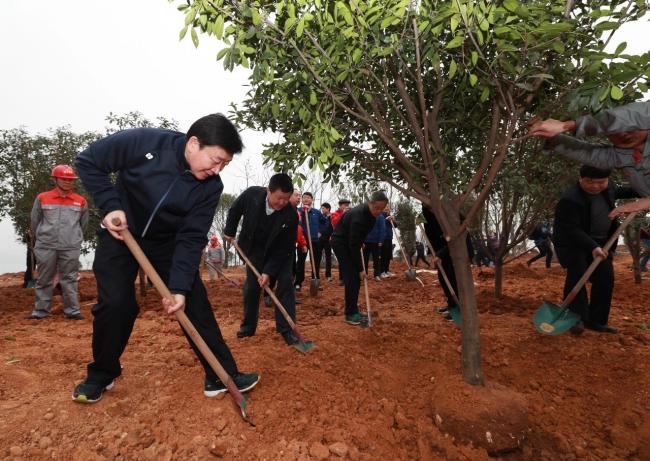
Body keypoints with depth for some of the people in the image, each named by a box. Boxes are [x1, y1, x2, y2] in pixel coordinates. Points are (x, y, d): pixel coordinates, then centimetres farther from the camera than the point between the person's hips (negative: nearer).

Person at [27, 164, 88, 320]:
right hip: (46, 247, 0)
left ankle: (72, 310, 8)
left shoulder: (81, 201, 3)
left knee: (70, 279, 4)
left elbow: (83, 224, 14)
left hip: (71, 248, 0)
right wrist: (41, 239, 18)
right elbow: (34, 222, 12)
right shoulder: (42, 198, 2)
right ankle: (41, 311, 19)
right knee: (44, 280, 8)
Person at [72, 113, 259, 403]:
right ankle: (101, 374, 21)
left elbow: (191, 239, -20)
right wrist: (110, 206, -24)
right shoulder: (143, 142, -25)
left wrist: (179, 287, -28)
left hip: (168, 242, 2)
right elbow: (87, 161, -13)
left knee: (195, 302, -6)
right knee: (115, 304, -8)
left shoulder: (211, 187, -19)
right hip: (120, 234, -1)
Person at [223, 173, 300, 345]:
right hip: (254, 250, 2)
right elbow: (235, 210, -3)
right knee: (251, 287, 4)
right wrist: (230, 231, 2)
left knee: (285, 284, -11)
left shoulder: (291, 215, -31)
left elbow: (283, 249, -25)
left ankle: (286, 329, -3)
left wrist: (269, 272, -28)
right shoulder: (252, 194, -27)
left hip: (280, 253, -1)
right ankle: (248, 325, 20)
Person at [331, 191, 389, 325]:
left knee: (356, 278, 6)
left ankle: (354, 310, 15)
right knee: (351, 278, -12)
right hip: (341, 243, -8)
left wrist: (360, 252, 11)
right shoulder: (359, 215, -32)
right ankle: (350, 314, -4)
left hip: (351, 243, 8)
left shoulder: (370, 213, -6)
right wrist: (360, 268, -25)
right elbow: (354, 245, -30)